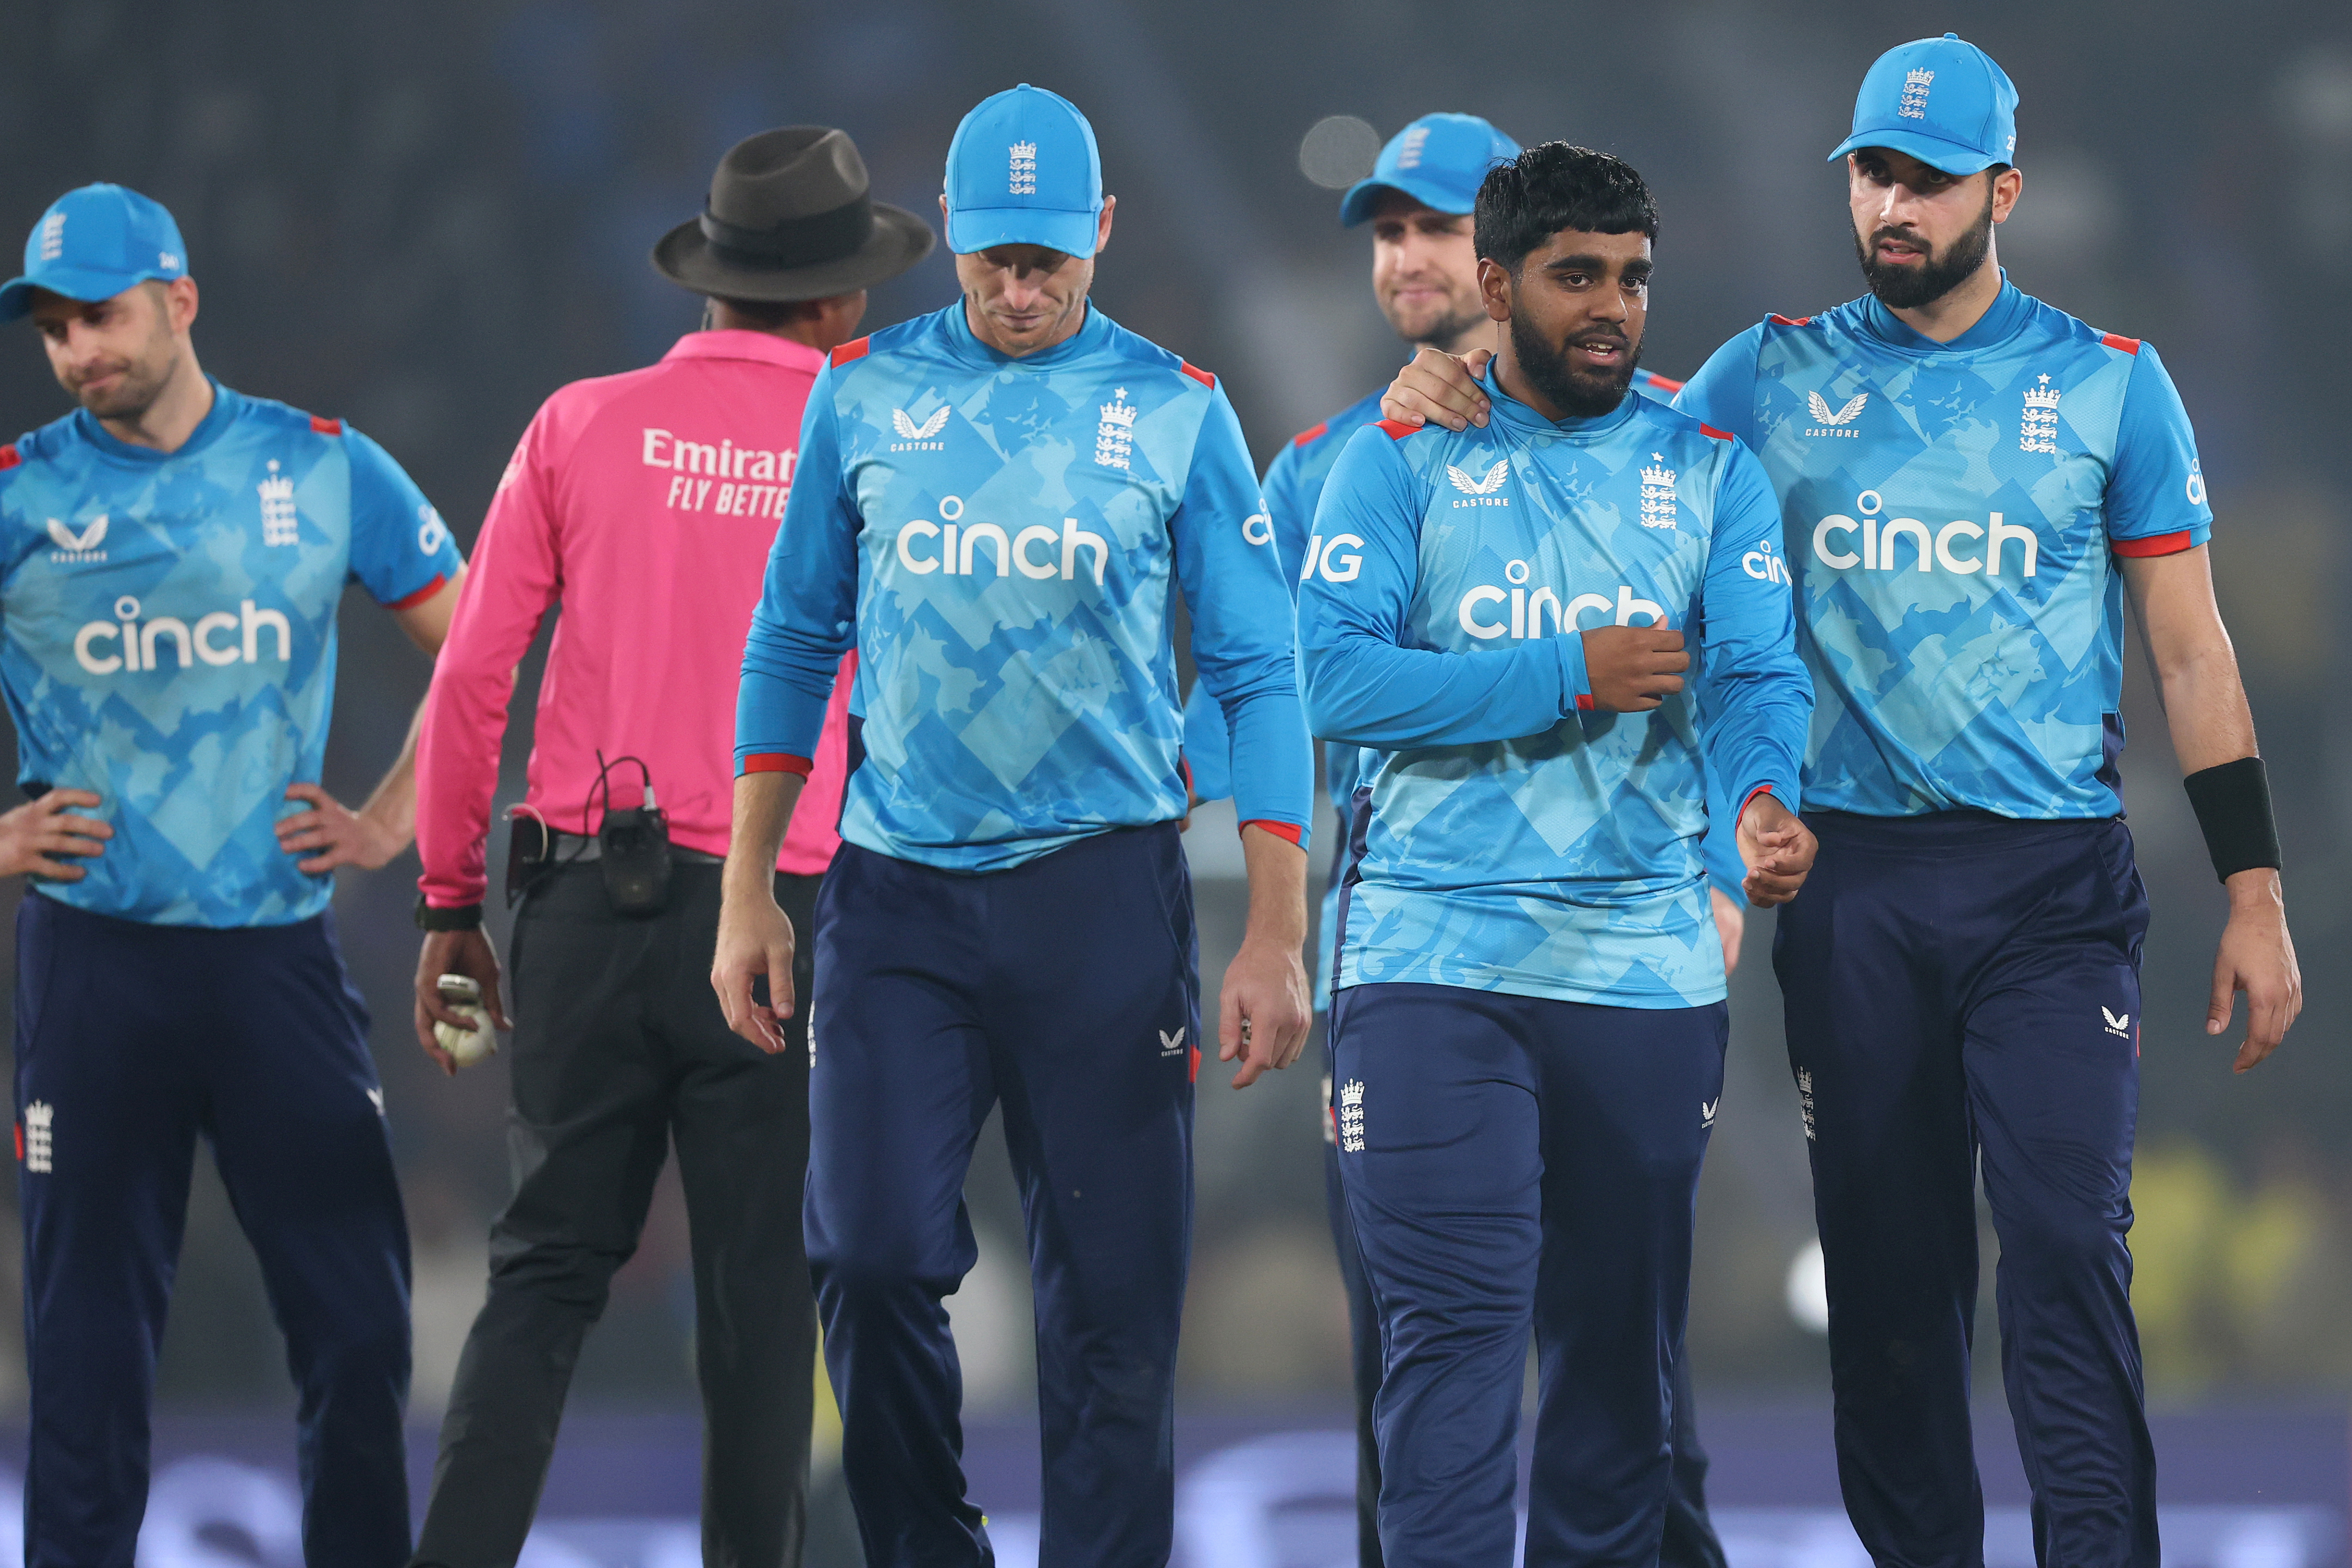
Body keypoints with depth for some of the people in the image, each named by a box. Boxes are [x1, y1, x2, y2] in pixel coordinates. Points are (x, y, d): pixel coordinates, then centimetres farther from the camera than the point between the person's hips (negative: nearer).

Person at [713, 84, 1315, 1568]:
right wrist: (746, 893, 7)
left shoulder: (1176, 414, 3)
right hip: (898, 891, 1)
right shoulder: (866, 394, 7)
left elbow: (1260, 678, 4)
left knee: (1113, 1302, -2)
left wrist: (1276, 938, -4)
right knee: (874, 1257, -10)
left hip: (1102, 890, -1)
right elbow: (795, 644, 13)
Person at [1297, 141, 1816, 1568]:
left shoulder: (1710, 472, 9)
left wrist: (1767, 801, -27)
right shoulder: (1401, 460, 3)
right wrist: (1566, 676, -16)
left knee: (1622, 1341, 10)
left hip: (1652, 964, 3)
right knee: (1455, 1327, -12)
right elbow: (1337, 675, -9)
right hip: (1436, 956, -3)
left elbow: (1760, 677, -4)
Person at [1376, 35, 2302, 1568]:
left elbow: (2192, 653, 6)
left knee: (2067, 1252, -13)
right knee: (1889, 1272, 5)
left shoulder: (2108, 385, 5)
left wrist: (2254, 894, 1)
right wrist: (1477, 390, -13)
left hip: (2053, 880, -2)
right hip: (1855, 885, 2)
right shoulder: (1779, 376, 9)